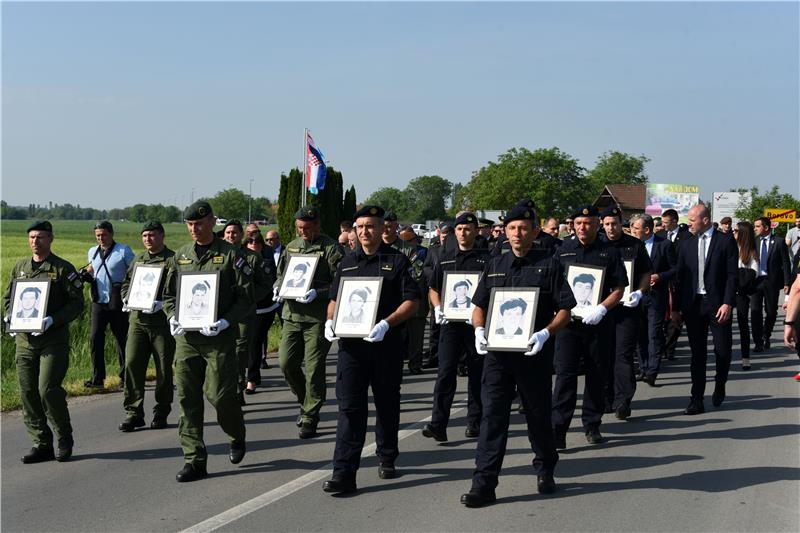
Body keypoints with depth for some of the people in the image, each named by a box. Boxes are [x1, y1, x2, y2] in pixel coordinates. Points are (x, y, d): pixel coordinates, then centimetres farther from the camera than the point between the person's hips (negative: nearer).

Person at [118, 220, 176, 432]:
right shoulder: (138, 260, 17)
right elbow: (126, 283, 22)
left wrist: (162, 304, -21)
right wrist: (128, 299, 2)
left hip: (163, 321, -4)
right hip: (138, 319, 5)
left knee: (164, 369, 4)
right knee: (132, 364, -4)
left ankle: (161, 413, 16)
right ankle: (133, 412, 3)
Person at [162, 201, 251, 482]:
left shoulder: (230, 255, -3)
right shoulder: (180, 256, 11)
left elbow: (245, 297, -5)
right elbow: (169, 294, 19)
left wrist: (225, 321, -18)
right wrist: (172, 317, -1)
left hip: (219, 336, -4)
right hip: (186, 336, 4)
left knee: (220, 394, -4)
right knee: (187, 397, 2)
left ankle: (237, 438, 28)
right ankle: (194, 461, 9)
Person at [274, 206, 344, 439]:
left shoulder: (331, 248, -5)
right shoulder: (291, 247, 14)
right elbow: (280, 274, 25)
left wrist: (317, 293, -23)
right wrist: (278, 288, 4)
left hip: (318, 318, -6)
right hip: (292, 314, 6)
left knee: (314, 368, -2)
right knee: (286, 363, 5)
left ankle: (310, 418, 9)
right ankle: (306, 402, 29)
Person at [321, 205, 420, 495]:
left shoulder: (397, 260, 0)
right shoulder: (347, 262, 14)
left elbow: (412, 300, -6)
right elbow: (334, 298, 22)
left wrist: (386, 324, -20)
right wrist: (330, 321, 1)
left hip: (386, 344, -2)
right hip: (351, 343, 3)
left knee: (387, 404, 12)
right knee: (349, 406, -5)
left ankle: (387, 459, 31)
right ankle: (344, 473, -8)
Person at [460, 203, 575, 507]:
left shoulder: (548, 265, -1)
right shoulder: (494, 266, 11)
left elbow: (565, 310, -3)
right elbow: (479, 306, 16)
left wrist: (545, 334, -19)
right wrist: (479, 330, -3)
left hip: (534, 355, -2)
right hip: (497, 353, 3)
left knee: (538, 415, 11)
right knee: (492, 416, -2)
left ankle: (545, 470, 32)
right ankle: (484, 483, -1)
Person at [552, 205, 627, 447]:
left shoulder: (609, 252, 3)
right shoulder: (563, 250, 7)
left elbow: (619, 289, 2)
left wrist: (601, 308, -15)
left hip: (598, 322, 0)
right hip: (568, 319, 0)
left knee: (596, 374, 8)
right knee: (565, 373, -6)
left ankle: (592, 425, 22)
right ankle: (558, 428, -8)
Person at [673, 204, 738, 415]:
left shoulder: (726, 241, -1)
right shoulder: (685, 244, 9)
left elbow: (732, 275, -5)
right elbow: (679, 276, 9)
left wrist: (727, 303, -13)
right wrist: (678, 307, 4)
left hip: (717, 304, -3)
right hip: (693, 304, 3)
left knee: (723, 350, 0)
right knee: (697, 354, 5)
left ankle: (719, 386, 28)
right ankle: (697, 401, 8)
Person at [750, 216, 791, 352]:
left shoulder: (779, 242, -1)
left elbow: (785, 263, -1)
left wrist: (786, 282, -6)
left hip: (772, 281, -1)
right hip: (756, 280, 1)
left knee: (771, 312, 8)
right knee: (755, 311, -5)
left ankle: (766, 338, 28)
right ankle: (758, 342, 0)